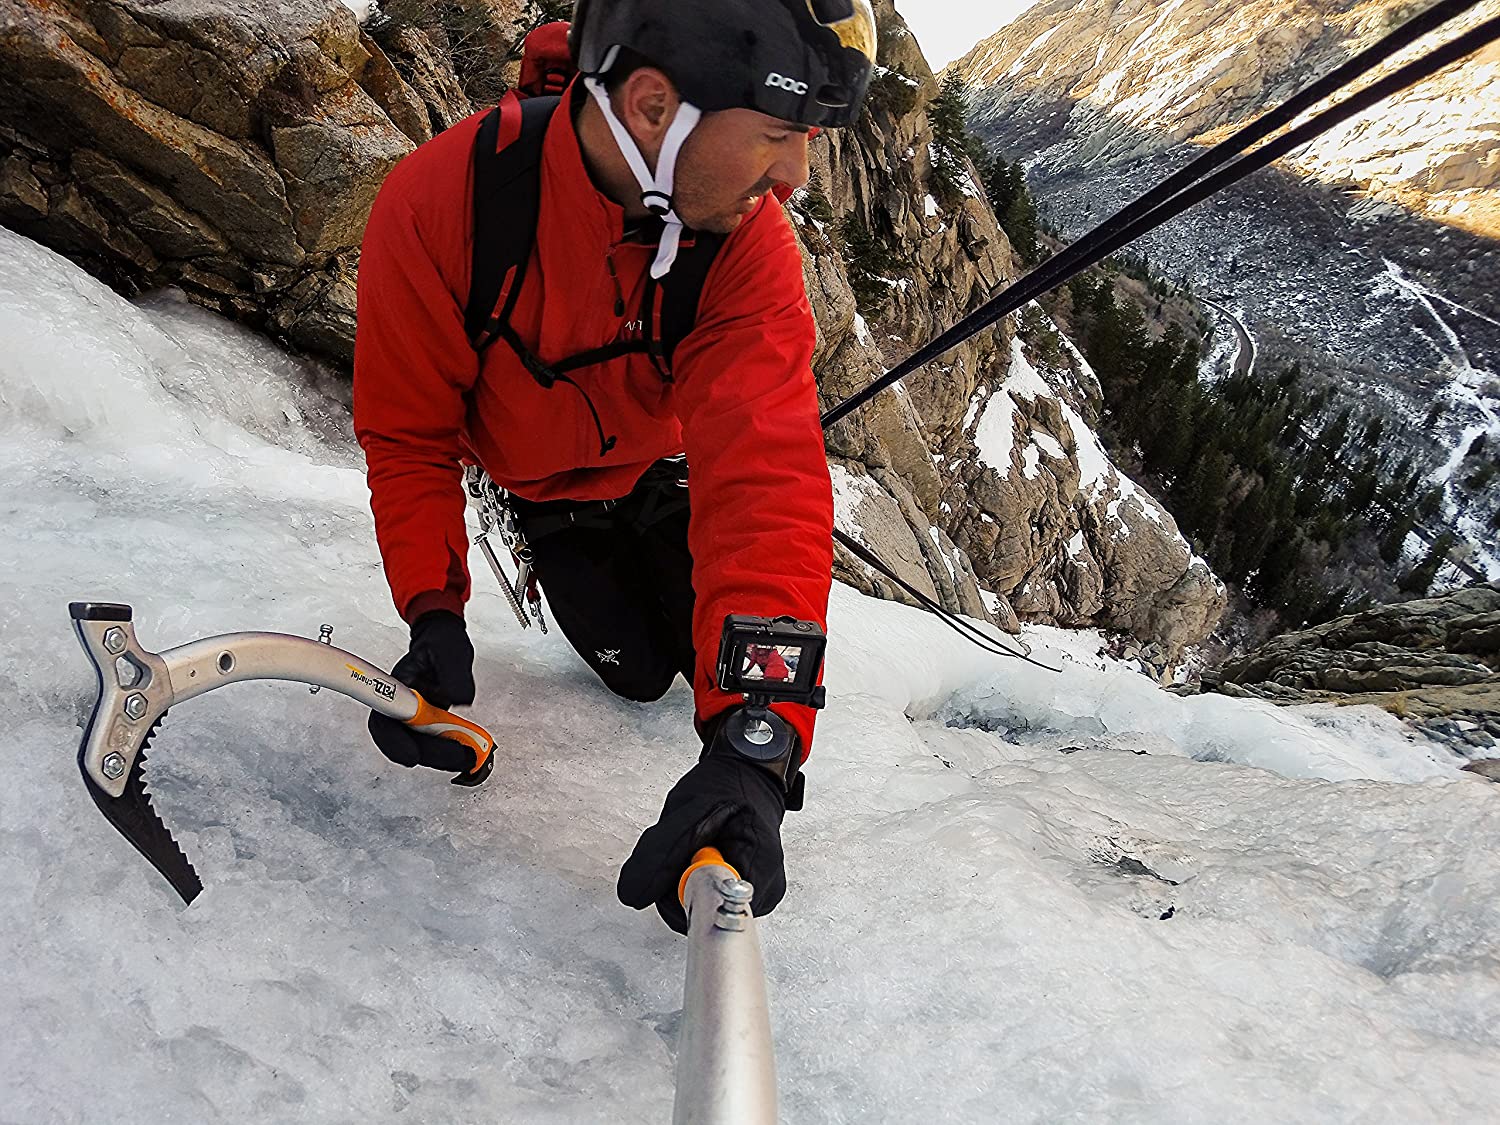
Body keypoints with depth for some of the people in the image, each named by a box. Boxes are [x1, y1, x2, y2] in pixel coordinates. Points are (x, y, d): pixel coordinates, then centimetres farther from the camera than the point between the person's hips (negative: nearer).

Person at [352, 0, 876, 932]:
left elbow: (768, 475, -45)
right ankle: (561, 571, 35)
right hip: (545, 487, -1)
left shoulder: (751, 241, -34)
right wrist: (435, 614, -38)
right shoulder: (436, 204, -37)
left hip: (665, 462, 1)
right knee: (641, 674, 2)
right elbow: (408, 435, -24)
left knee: (705, 643, 4)